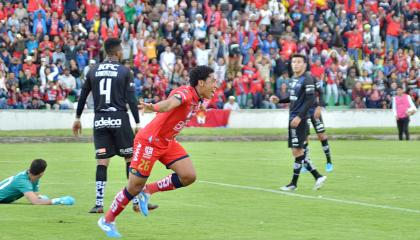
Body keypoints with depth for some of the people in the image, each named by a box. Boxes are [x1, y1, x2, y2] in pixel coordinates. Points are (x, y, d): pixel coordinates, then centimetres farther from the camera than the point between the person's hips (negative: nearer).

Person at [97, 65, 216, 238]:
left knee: (189, 176, -8)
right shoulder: (185, 93, -25)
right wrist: (154, 108, -68)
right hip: (149, 141, -9)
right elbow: (171, 102, -49)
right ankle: (107, 220, 18)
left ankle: (148, 191, 9)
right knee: (135, 187, -1)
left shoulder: (196, 99, 3)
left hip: (167, 142, 9)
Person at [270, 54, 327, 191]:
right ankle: (318, 177, 14)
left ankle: (294, 183, 1)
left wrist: (299, 116, -23)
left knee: (297, 151, -6)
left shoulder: (307, 80, -11)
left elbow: (310, 100, -17)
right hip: (292, 118, 9)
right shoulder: (293, 79, 16)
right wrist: (279, 100, 11)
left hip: (299, 119, -9)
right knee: (296, 151, 9)